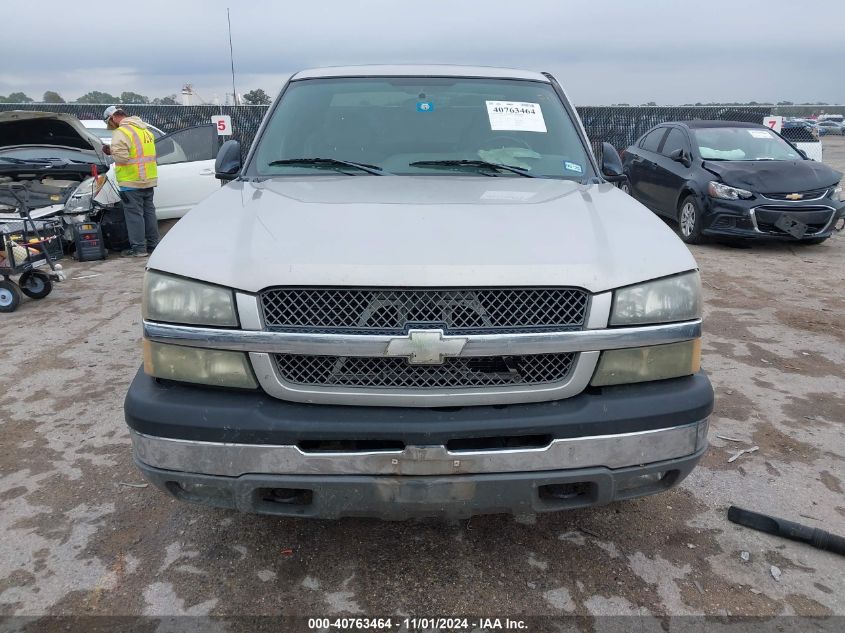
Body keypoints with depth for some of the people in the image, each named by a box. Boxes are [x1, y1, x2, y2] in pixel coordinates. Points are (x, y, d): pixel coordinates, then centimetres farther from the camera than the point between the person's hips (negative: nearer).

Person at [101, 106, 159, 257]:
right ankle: (153, 245, 20)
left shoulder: (121, 132, -12)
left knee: (134, 214, -2)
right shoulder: (145, 130, 15)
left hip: (131, 182, -8)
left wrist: (111, 151, -1)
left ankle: (138, 248, 0)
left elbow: (121, 157, -21)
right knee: (149, 212, 14)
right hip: (149, 180, 8)